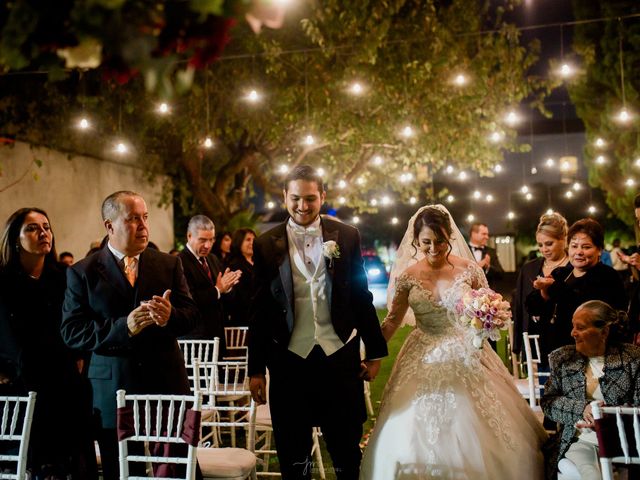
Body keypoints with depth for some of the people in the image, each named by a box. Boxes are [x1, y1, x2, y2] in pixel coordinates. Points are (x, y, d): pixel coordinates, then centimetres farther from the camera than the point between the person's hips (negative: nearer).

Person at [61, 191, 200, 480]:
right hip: (113, 391, -1)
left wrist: (171, 315, -20)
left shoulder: (169, 264, 7)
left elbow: (192, 315, 3)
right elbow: (71, 332, -7)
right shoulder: (82, 272, 1)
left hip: (166, 383, 1)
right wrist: (123, 327, -21)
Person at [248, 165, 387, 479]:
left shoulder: (347, 237, 1)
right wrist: (256, 369, 4)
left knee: (347, 454, 12)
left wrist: (375, 351, 7)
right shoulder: (266, 245, 0)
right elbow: (260, 310, 2)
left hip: (340, 356, 0)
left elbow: (361, 297, 6)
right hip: (289, 359, 0)